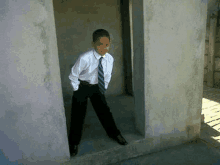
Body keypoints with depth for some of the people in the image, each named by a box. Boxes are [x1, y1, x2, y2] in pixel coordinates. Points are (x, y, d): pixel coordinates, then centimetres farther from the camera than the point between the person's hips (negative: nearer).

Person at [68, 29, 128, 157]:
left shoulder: (110, 59, -14)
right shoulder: (85, 58, -29)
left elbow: (107, 76, 5)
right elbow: (73, 76, -15)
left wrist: (104, 89, 6)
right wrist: (78, 91, -9)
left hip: (96, 87, 3)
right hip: (82, 87, -3)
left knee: (104, 110, 9)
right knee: (78, 115, 3)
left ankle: (114, 134, 34)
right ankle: (74, 143, 24)